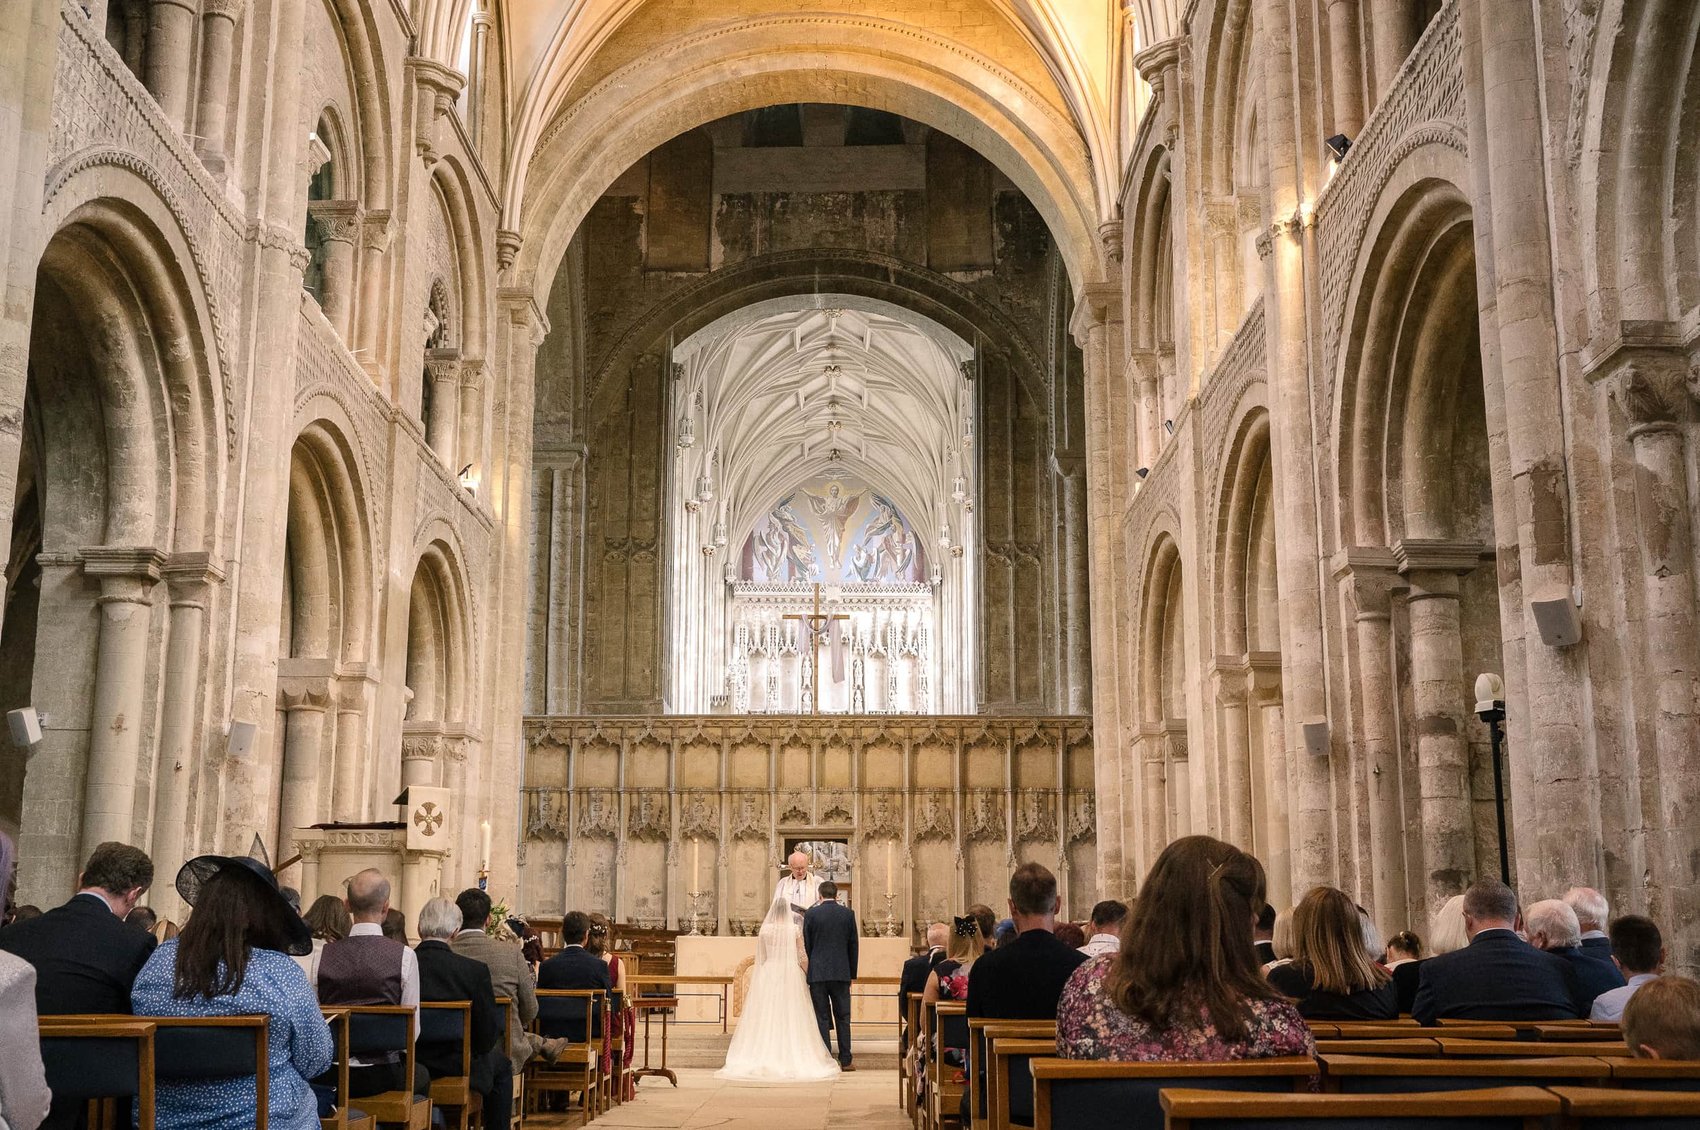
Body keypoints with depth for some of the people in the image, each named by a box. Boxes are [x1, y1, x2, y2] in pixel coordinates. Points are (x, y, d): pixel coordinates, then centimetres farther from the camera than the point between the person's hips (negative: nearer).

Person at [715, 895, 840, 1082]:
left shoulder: (764, 929, -1)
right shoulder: (795, 930, -4)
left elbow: (760, 958, 5)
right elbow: (801, 957, -1)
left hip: (767, 975, 1)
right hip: (791, 975, -1)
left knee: (766, 1019, 5)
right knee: (791, 1019, 4)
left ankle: (764, 1059, 3)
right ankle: (793, 1059, 2)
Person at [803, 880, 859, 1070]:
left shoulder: (811, 914, -3)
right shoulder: (848, 913, 2)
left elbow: (806, 945, 1)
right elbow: (853, 945, 5)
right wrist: (852, 974, 13)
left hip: (818, 973, -1)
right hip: (841, 972, 2)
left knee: (822, 1017, 4)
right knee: (842, 1016, 9)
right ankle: (845, 1060, 10)